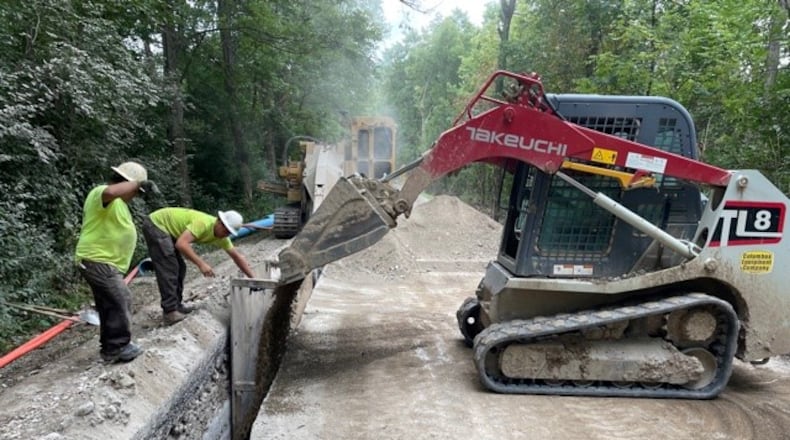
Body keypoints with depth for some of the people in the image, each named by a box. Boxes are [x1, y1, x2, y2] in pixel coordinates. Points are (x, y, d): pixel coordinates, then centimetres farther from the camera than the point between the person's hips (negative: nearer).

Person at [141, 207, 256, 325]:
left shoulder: (221, 236, -6)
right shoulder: (203, 223, -31)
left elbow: (237, 256, 1)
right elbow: (181, 244, -41)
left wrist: (253, 278, -1)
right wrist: (201, 264, -43)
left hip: (166, 228, 9)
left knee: (179, 268, 10)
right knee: (168, 270, -14)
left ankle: (176, 304, 21)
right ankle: (170, 313, -12)